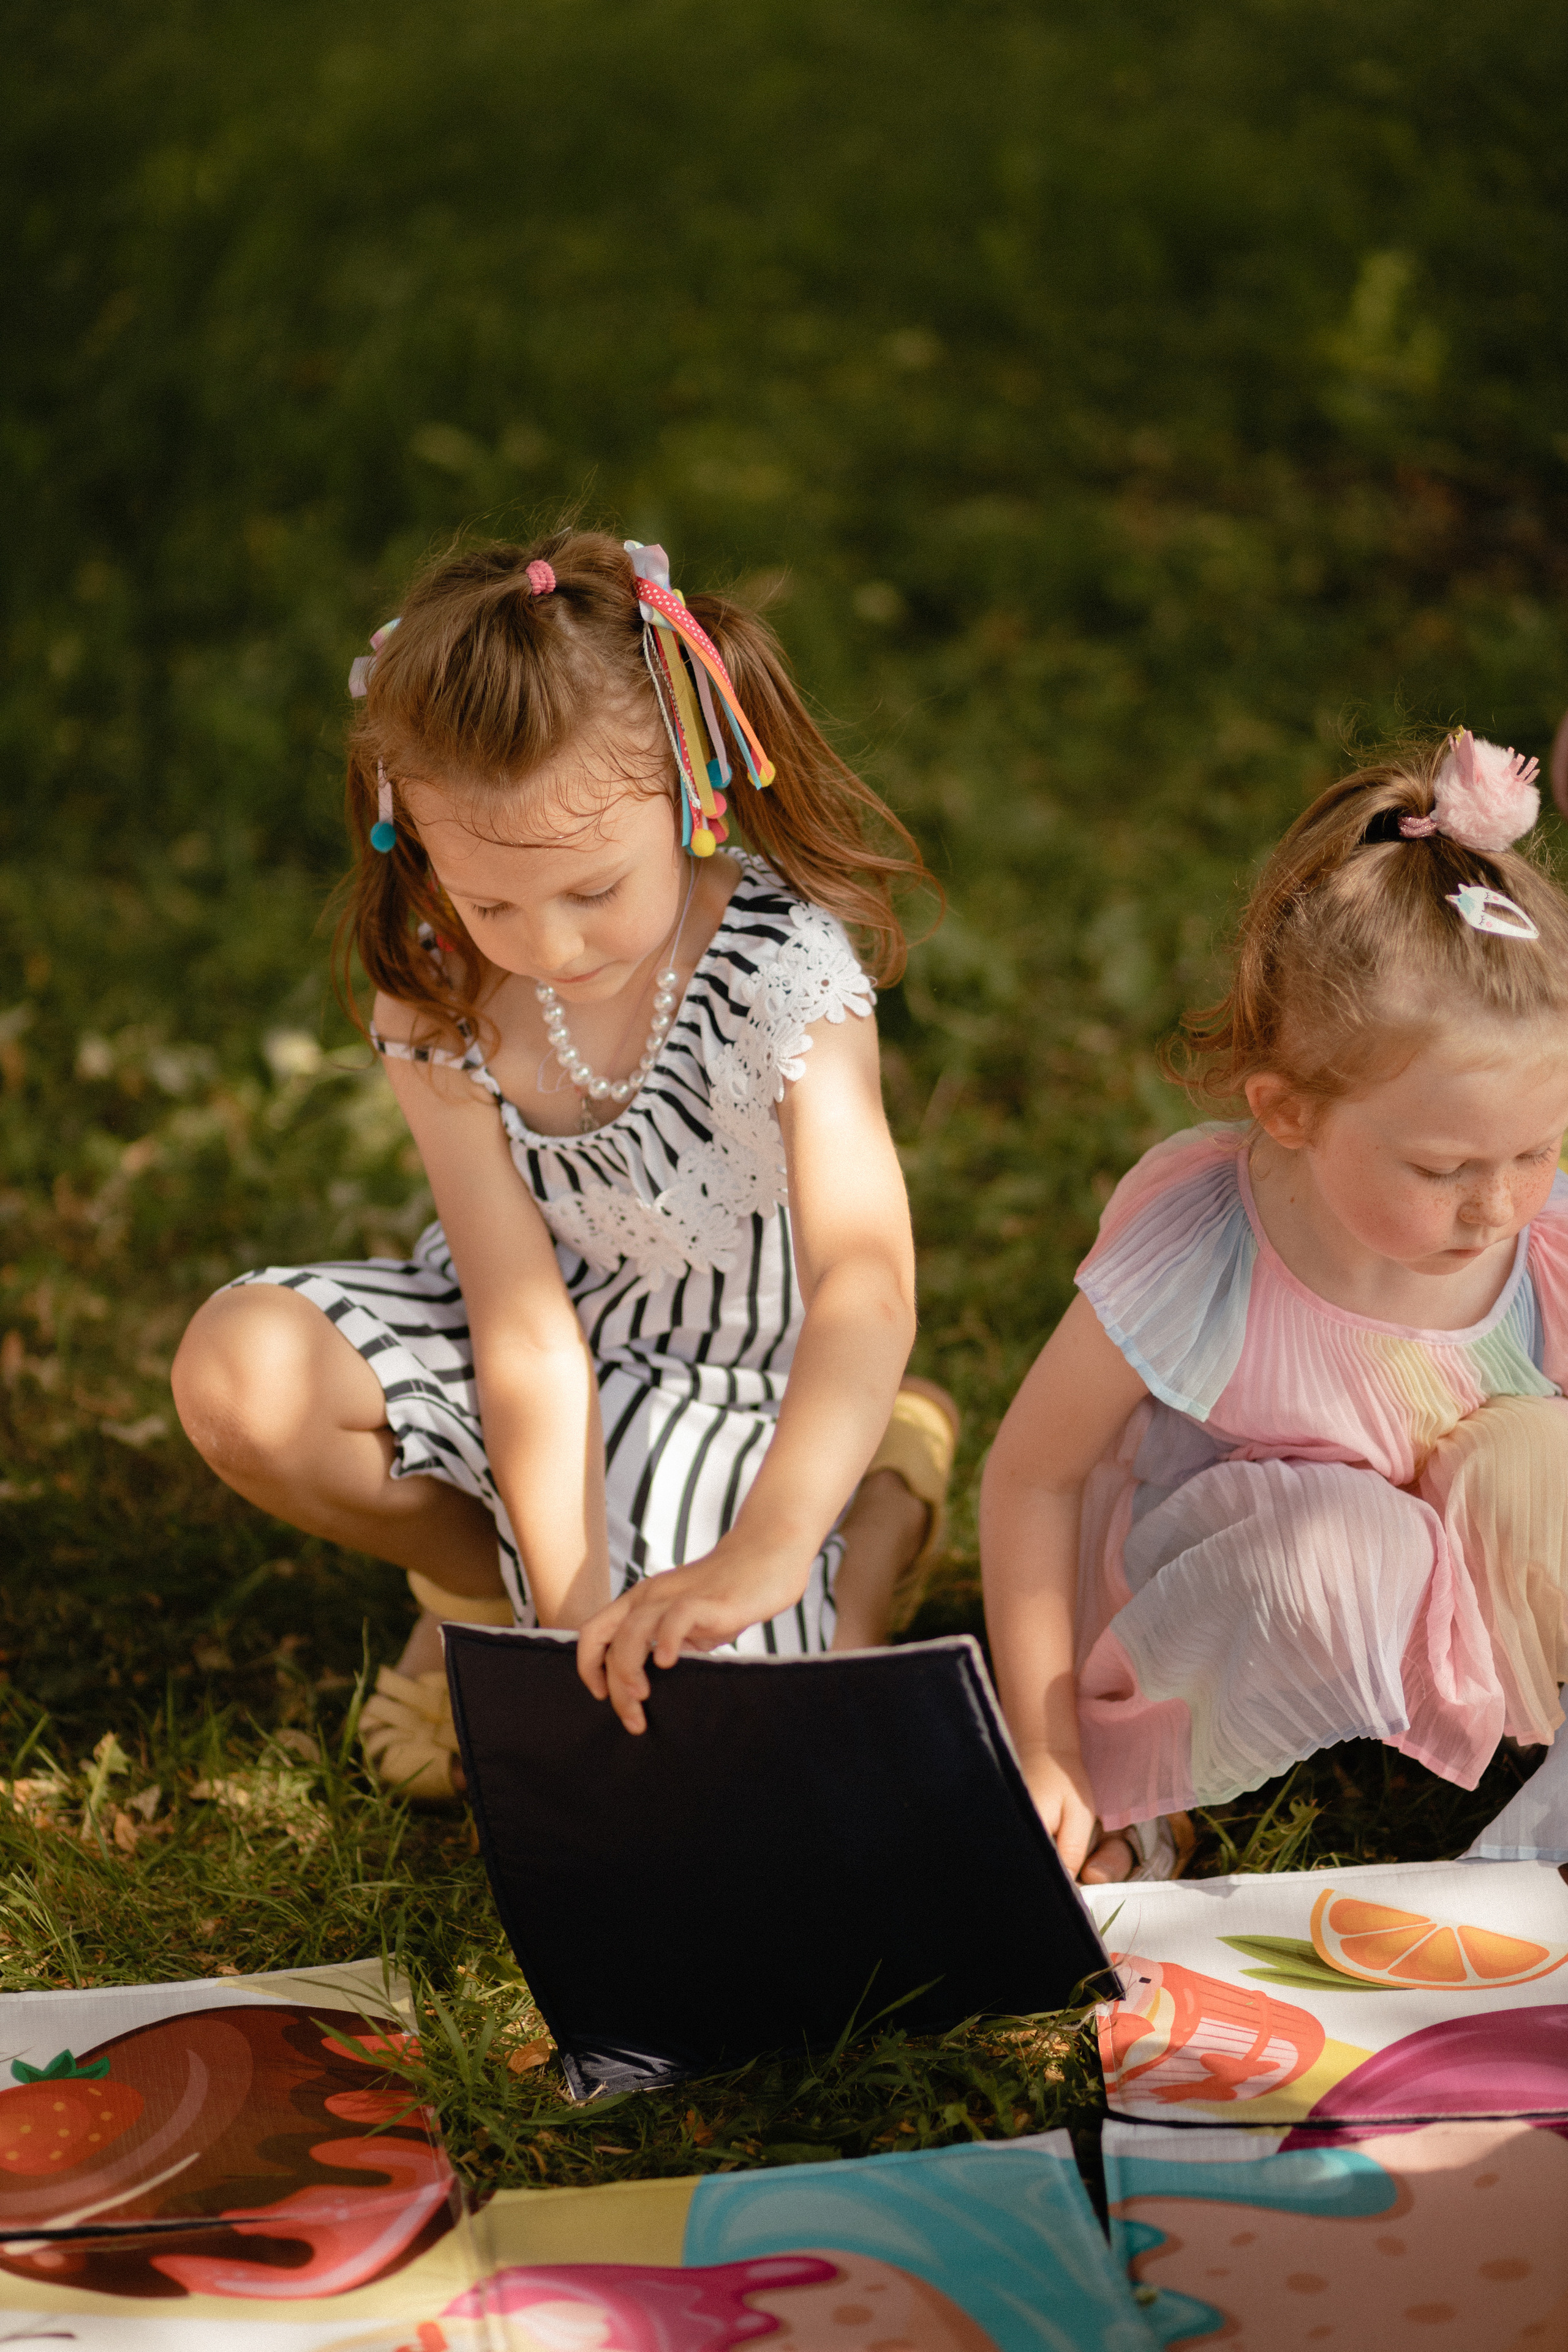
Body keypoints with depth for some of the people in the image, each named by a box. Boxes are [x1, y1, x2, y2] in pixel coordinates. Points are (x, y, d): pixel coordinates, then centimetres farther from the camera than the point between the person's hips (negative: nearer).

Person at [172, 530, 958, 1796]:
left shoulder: (785, 965, -28)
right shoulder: (437, 998, -18)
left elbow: (868, 1281, -41)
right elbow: (526, 1327, -21)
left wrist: (767, 1548, -56)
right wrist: (577, 1607, -32)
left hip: (739, 1386, -3)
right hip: (540, 1360, 3)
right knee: (239, 1370, -23)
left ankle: (882, 1489, 9)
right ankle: (487, 1573, 7)